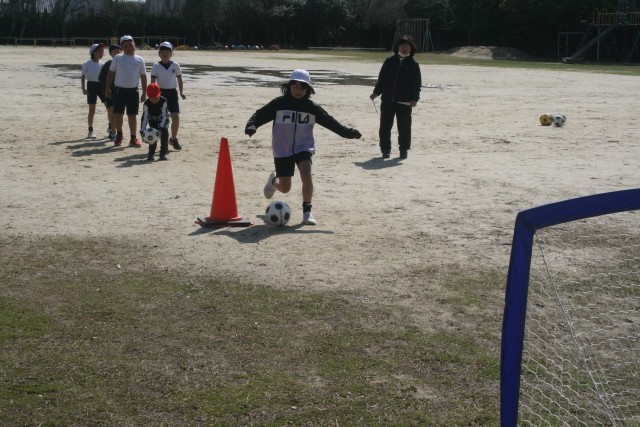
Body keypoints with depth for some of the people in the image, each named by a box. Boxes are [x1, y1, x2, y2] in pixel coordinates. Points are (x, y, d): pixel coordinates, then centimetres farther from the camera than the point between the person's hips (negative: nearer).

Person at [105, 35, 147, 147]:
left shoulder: (139, 60, 4)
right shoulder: (118, 58, 3)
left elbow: (143, 77, 7)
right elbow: (111, 74, 6)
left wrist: (144, 93, 4)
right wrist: (108, 89, 0)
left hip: (133, 91, 0)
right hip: (119, 90, 0)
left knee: (132, 115, 4)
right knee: (118, 114, -2)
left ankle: (133, 138, 12)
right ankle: (119, 135, 19)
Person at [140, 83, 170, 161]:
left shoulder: (164, 101, -27)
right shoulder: (146, 104, -23)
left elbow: (164, 115, -29)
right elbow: (144, 117, -23)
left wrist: (161, 127, -40)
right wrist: (142, 130, -32)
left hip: (163, 120, -1)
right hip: (152, 120, 1)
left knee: (164, 131, -19)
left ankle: (163, 153, -13)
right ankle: (151, 153, -6)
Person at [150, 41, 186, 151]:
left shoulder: (175, 65, 3)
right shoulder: (156, 66, -2)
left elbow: (179, 79, 13)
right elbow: (153, 81, -6)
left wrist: (181, 92, 5)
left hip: (172, 93, 1)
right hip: (161, 92, -1)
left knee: (176, 117, -7)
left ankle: (173, 139, 13)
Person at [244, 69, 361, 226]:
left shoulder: (312, 108, -2)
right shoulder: (279, 104, -7)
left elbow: (330, 122, 0)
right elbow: (260, 115, -8)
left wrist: (347, 132, -8)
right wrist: (251, 125, -27)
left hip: (304, 147, 1)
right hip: (282, 150, -1)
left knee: (306, 174, -27)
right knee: (285, 188, 4)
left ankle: (307, 211, -13)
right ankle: (274, 180, 43)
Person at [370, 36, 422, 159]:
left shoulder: (413, 65, 3)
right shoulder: (389, 61, 8)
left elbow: (417, 83, 0)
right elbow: (382, 78, 11)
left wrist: (414, 99, -10)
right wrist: (376, 92, 3)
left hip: (404, 102, -2)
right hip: (387, 100, 2)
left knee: (404, 127, 2)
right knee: (385, 126, 5)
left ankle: (404, 149, 14)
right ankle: (385, 149, 15)